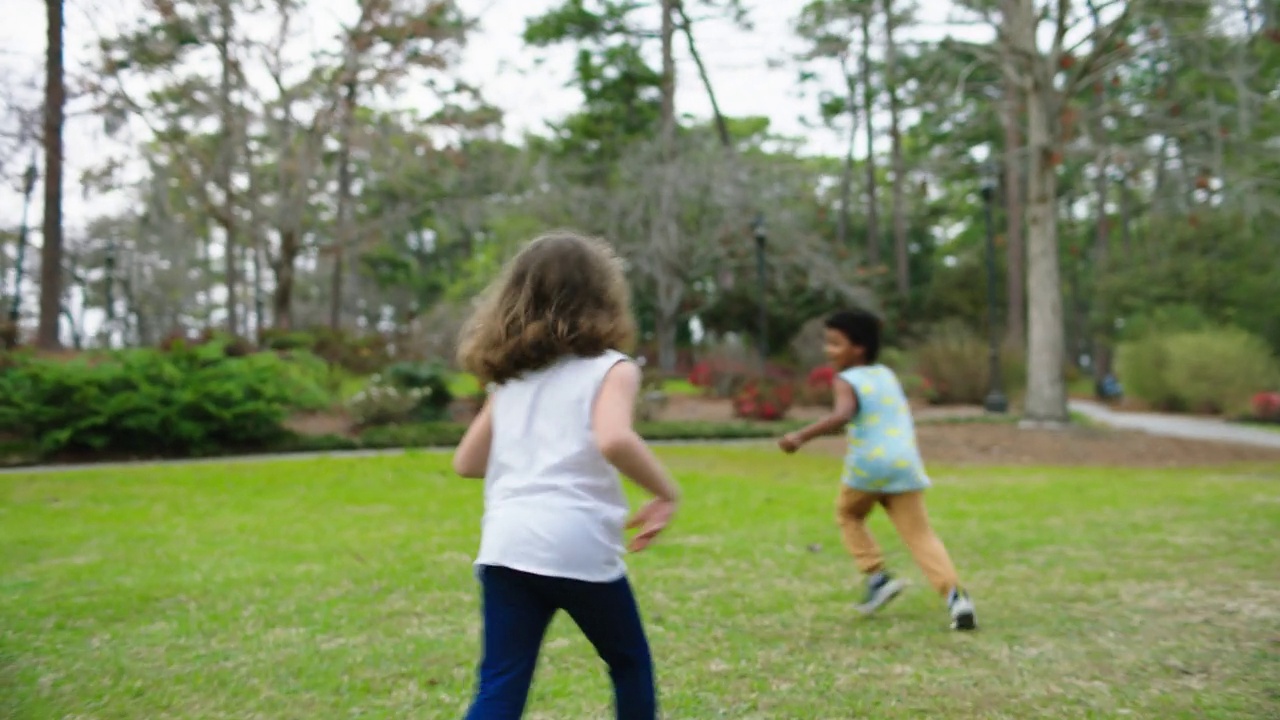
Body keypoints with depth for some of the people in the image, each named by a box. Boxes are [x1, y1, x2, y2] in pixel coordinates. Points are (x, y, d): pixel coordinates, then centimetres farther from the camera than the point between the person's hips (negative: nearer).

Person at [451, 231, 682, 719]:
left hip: (506, 547, 4)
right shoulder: (611, 367, 0)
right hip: (579, 548, -4)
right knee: (630, 664, 21)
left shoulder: (511, 376, 16)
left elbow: (466, 462, 18)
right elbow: (615, 440, -21)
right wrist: (667, 494, -8)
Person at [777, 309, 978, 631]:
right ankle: (955, 594, -12)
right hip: (905, 463, 5)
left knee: (848, 515, 23)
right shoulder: (887, 375, 18)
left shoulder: (846, 381, -3)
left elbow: (842, 415, -24)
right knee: (920, 535, 6)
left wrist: (801, 437, -30)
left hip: (867, 464, -5)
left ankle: (878, 577, 11)